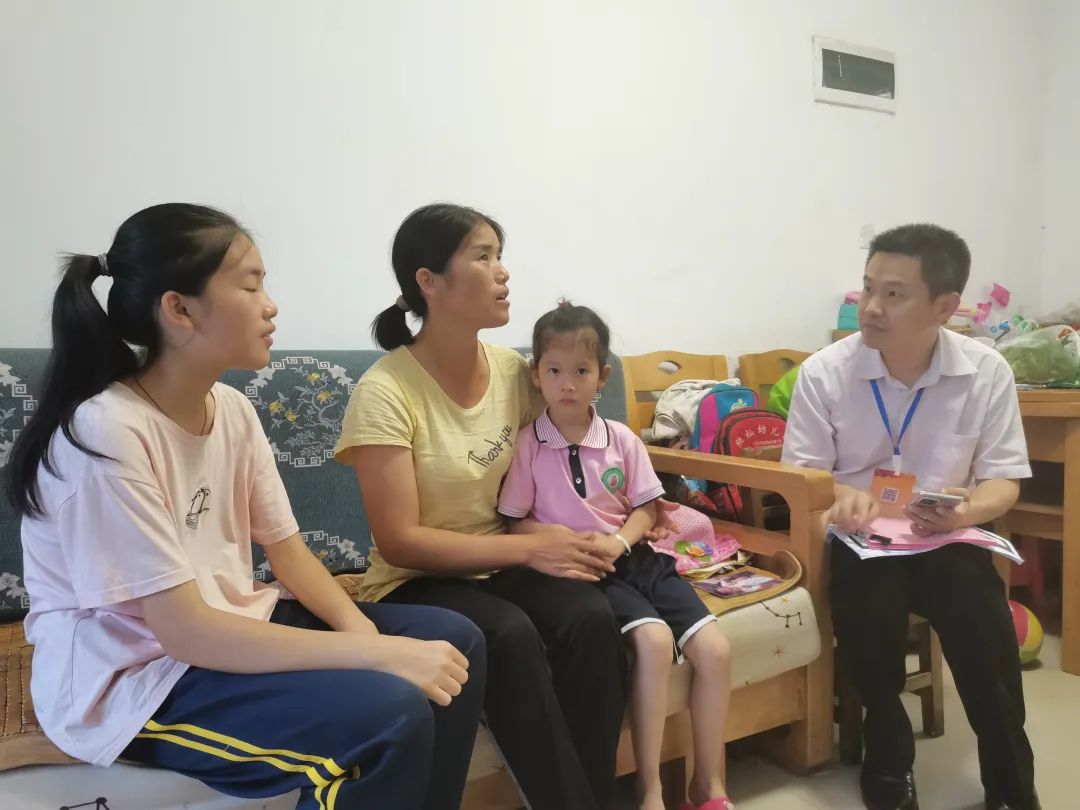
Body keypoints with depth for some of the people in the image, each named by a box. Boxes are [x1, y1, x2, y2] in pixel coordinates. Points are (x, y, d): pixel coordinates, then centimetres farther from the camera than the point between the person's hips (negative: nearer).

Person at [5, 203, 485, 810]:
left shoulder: (232, 409, 0)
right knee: (390, 711, -27)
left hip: (228, 628, 8)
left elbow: (287, 549, 4)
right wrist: (378, 652, -29)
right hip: (130, 679, -7)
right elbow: (182, 630, -26)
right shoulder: (106, 435, -24)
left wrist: (358, 626, -15)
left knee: (455, 642, -2)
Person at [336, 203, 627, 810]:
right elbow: (400, 542, -18)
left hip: (511, 562, 5)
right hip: (420, 581, -4)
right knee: (511, 636, -33)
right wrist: (527, 548, -21)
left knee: (592, 619, -25)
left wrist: (558, 536, -9)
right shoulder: (386, 392, -16)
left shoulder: (514, 371, 1)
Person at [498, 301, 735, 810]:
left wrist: (618, 541, -13)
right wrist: (563, 540, -19)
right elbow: (514, 523, -1)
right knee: (653, 640, -29)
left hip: (635, 557, 5)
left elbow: (645, 509, 8)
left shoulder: (622, 439, 5)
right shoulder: (526, 446, -4)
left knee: (715, 650, -10)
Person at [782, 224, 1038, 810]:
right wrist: (839, 496, -26)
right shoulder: (823, 372, -9)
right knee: (869, 612, -29)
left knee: (983, 622, -26)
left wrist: (968, 511, -23)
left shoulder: (987, 372, -5)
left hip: (947, 538, 1)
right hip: (862, 539, -1)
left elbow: (1003, 480, 1)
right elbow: (800, 473, -2)